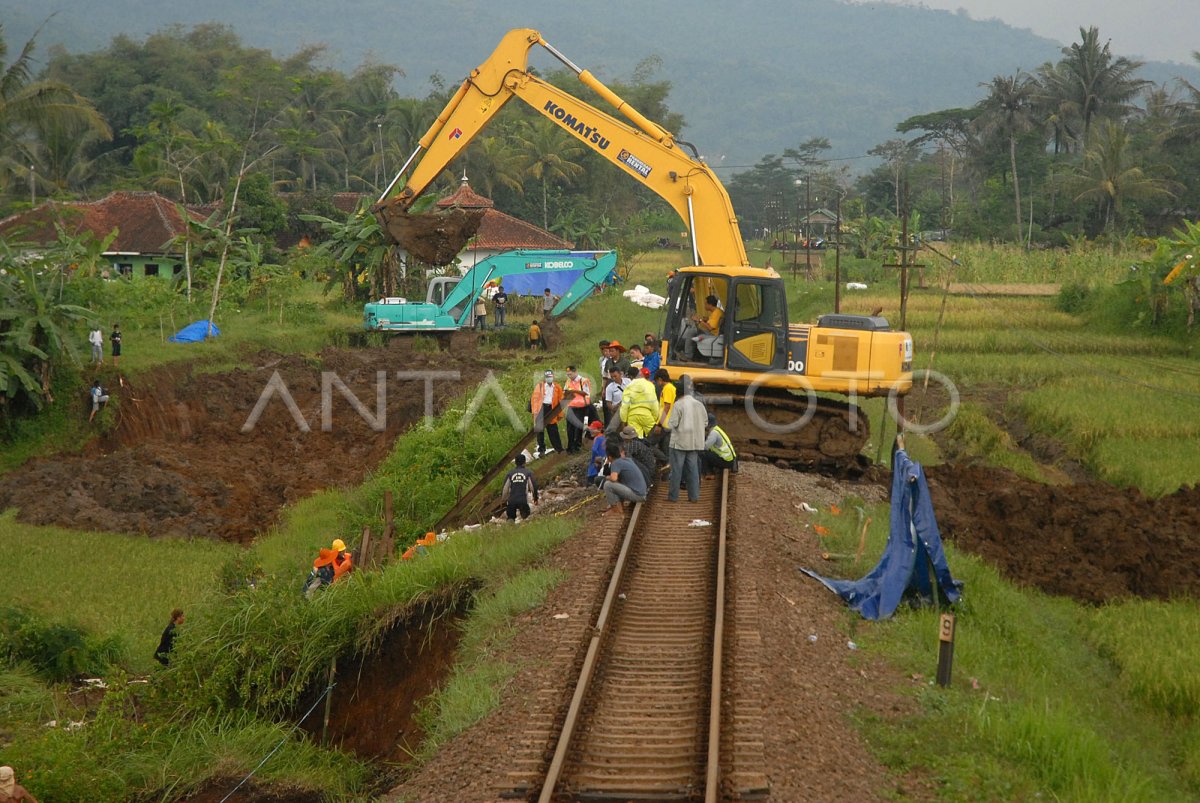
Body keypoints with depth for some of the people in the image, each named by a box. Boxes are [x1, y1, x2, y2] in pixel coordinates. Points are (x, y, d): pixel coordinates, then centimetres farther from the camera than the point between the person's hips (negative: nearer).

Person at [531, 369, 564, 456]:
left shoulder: (557, 387, 7)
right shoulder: (539, 386, 2)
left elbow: (560, 401, 8)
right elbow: (534, 398, -1)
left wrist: (560, 414, 4)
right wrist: (535, 411, -10)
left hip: (551, 409, 0)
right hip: (541, 408, 0)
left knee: (553, 430, 0)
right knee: (540, 430, 4)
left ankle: (559, 448, 6)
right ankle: (541, 450, 12)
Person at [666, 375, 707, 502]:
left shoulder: (678, 405, -14)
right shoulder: (699, 404, 2)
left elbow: (673, 423, -15)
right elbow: (705, 421, 8)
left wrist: (668, 421, 6)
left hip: (680, 441, -5)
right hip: (695, 442, 5)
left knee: (676, 468, 2)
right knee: (693, 468, 10)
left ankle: (674, 495, 5)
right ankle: (694, 495, 9)